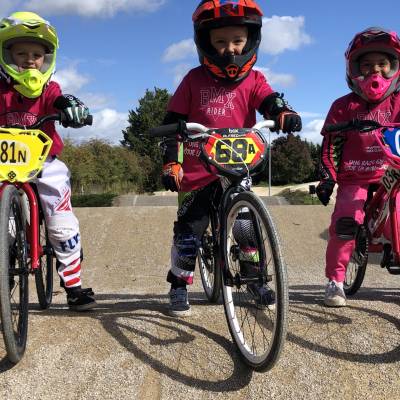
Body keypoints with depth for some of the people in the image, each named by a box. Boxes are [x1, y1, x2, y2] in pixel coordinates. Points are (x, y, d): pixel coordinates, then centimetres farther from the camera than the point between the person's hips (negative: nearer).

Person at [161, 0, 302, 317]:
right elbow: (172, 123, 1)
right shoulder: (194, 80, 0)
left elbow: (270, 102, -14)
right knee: (189, 229, 1)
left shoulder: (253, 80, 3)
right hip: (198, 172, -1)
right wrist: (171, 163, -8)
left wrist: (284, 113, -38)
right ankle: (179, 285, 19)